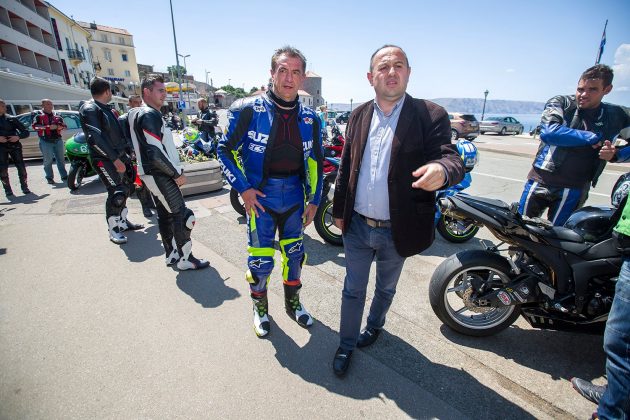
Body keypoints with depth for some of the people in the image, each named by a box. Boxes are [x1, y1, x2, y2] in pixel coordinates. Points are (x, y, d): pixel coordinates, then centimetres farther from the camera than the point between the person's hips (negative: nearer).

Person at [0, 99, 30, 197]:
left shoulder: (12, 119, 7)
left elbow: (26, 132, 6)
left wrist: (18, 137, -14)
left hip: (14, 145, 0)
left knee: (21, 167, -4)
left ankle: (24, 187, 9)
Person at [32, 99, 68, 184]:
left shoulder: (57, 115, 16)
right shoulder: (39, 116, 3)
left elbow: (64, 126, 13)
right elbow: (35, 126, -10)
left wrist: (58, 127, -8)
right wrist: (48, 127, -18)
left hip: (58, 140, 4)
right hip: (46, 141, -3)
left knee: (61, 159, 8)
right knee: (48, 160, -2)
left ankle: (64, 176, 14)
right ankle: (49, 178, 5)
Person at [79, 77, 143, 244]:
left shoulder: (105, 108, 16)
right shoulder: (89, 109, -12)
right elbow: (95, 138, -23)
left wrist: (126, 153, 16)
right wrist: (115, 159, -26)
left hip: (119, 155, 9)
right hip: (104, 159, -9)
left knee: (126, 188, 13)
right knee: (116, 193, -11)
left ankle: (122, 222, 27)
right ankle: (113, 230, 4)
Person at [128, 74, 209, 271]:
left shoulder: (138, 114, 17)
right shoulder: (150, 115, -16)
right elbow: (155, 153, -23)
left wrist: (175, 170, 17)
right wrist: (177, 173, -14)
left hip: (155, 174, 10)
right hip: (160, 175, -10)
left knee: (165, 214, 15)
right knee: (182, 216, -6)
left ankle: (171, 255, 26)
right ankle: (185, 259, 3)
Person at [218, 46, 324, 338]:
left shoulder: (310, 119, 2)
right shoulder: (248, 110, -9)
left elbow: (315, 161, 9)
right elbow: (226, 149, -3)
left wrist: (314, 200, 7)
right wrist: (243, 189, -11)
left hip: (295, 200, 4)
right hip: (260, 198, -3)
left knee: (294, 255, 16)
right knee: (260, 260, 5)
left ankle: (293, 303, 41)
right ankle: (260, 307, 34)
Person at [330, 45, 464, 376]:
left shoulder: (431, 115, -9)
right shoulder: (359, 116, 2)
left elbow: (452, 159, -19)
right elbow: (345, 168, 7)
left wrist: (441, 170, -43)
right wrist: (339, 210, 8)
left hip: (396, 231, -1)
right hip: (357, 226, 2)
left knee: (385, 288, 23)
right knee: (353, 290, 16)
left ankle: (375, 325, 53)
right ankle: (347, 344, 38)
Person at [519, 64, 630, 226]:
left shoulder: (616, 116, 9)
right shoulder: (560, 103, 0)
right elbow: (548, 132, -19)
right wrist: (592, 138, -15)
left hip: (573, 188, 1)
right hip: (540, 180, -1)